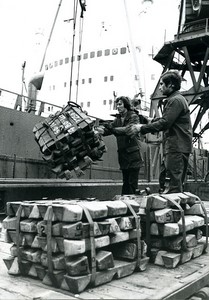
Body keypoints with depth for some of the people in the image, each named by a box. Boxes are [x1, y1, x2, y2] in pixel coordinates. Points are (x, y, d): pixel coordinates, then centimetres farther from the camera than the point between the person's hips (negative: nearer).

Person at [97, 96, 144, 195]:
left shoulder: (134, 117, -4)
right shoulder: (118, 118, 16)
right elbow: (109, 129, 3)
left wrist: (112, 129, -32)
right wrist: (102, 130, -20)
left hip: (133, 155, -6)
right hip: (123, 155, 6)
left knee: (132, 183, -5)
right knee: (125, 182, 12)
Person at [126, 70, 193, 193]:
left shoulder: (176, 100, -13)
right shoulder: (173, 100, 21)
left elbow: (164, 123, -20)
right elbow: (164, 120, 22)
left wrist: (142, 128, -15)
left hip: (177, 147, -11)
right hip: (172, 147, 11)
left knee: (174, 185, -9)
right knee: (164, 179, 14)